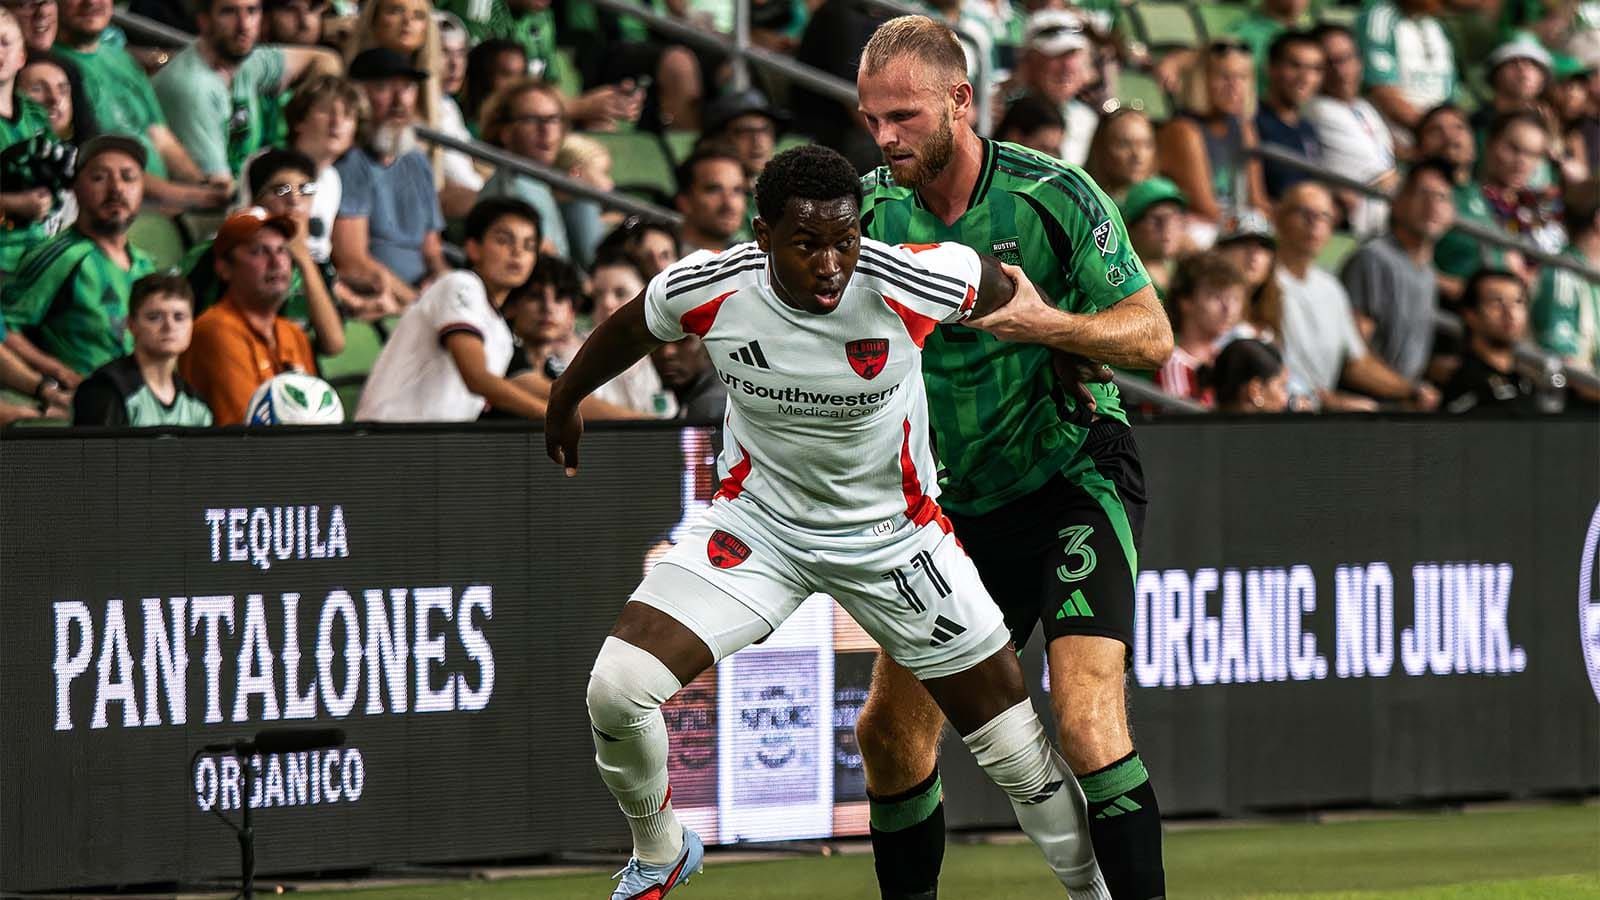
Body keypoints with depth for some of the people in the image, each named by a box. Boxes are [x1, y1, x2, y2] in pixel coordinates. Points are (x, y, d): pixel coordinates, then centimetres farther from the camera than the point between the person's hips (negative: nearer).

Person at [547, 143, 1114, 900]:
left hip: (892, 536, -1)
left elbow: (1010, 287, -5)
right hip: (758, 521, 1)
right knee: (617, 689, -16)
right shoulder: (708, 290, -21)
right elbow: (628, 330, 2)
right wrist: (564, 401, 21)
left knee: (1017, 751, 0)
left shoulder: (912, 284, -27)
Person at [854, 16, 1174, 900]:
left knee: (1086, 720, -22)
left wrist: (1045, 323, -30)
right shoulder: (871, 208, -4)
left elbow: (1152, 334, -13)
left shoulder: (1052, 195, -16)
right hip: (953, 503, 5)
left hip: (1071, 485, -5)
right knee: (891, 729, 7)